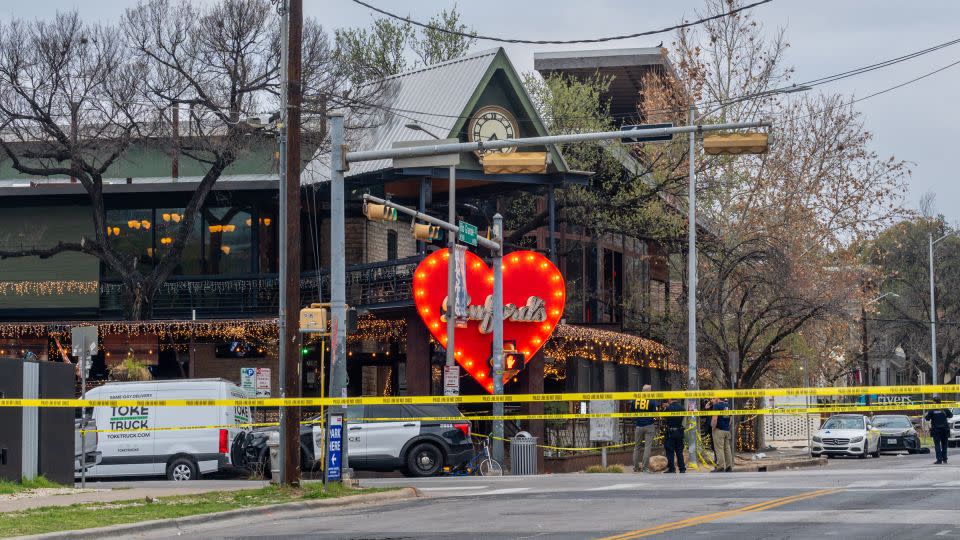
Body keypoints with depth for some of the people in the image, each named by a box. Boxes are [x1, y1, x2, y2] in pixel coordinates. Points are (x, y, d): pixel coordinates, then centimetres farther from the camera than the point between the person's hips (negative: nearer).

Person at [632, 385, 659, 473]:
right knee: (647, 447, -3)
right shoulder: (652, 400, -8)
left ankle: (636, 467, 12)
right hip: (649, 426, -3)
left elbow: (632, 412, 11)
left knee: (637, 447, 12)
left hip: (638, 426, 3)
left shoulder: (636, 400, 3)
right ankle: (645, 467, -8)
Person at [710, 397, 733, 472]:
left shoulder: (716, 405, -11)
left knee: (719, 449, -6)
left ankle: (720, 468, -9)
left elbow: (714, 419, -19)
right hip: (727, 430, 8)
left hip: (719, 430, -8)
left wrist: (713, 427, -9)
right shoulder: (727, 405, 14)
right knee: (727, 448, 10)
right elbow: (730, 419, 21)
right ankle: (729, 467, 11)